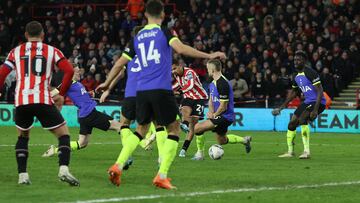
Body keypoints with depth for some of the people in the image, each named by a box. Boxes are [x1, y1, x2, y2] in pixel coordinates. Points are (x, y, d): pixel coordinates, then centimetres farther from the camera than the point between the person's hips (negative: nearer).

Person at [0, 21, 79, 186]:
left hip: (21, 101, 2)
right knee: (64, 134, 7)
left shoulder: (16, 51, 16)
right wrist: (61, 93, 9)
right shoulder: (51, 51, 11)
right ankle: (64, 169, -16)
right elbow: (69, 71, -1)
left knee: (23, 136, 25)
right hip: (43, 101, -2)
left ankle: (22, 175, 15)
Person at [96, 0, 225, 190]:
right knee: (174, 129, 6)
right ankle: (161, 176, -6)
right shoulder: (164, 32, 1)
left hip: (142, 91, 5)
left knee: (141, 129, 21)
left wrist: (107, 83, 32)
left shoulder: (137, 37, 14)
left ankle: (117, 166, 5)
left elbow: (120, 62, 18)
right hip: (161, 89, -5)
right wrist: (208, 56, -14)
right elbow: (181, 48, -17)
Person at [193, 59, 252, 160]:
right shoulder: (213, 83, 8)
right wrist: (211, 111, -1)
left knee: (198, 127, -19)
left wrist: (214, 115, -9)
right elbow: (211, 100, 18)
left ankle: (200, 154, -7)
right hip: (218, 115, 11)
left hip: (225, 116, -11)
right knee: (222, 141, 25)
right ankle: (245, 140, 39)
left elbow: (223, 106, -22)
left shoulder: (222, 84, -23)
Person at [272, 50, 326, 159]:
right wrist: (281, 107, 23)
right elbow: (293, 93, 26)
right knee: (292, 123, 6)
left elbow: (320, 92, -21)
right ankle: (290, 152, 20)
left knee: (302, 119, -29)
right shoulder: (296, 76, 10)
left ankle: (307, 151, -26)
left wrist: (315, 110, -29)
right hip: (307, 102, 9)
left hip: (318, 102, -9)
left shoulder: (310, 73, -18)